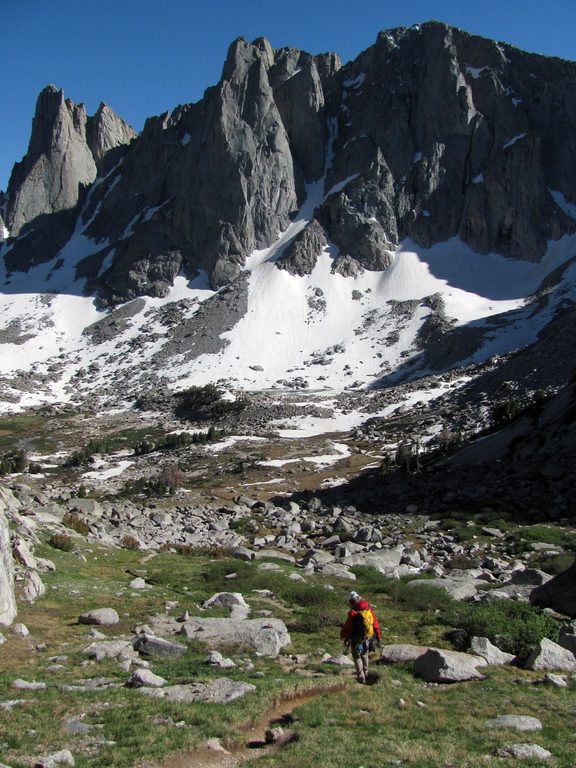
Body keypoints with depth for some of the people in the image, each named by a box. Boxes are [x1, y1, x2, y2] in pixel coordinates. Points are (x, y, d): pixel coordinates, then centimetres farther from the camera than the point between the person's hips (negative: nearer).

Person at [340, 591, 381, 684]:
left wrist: (344, 637, 2)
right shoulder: (369, 609, -4)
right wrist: (378, 636, 16)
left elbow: (347, 627, -13)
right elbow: (375, 624, 4)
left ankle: (361, 677, 10)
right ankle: (365, 674, 38)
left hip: (357, 639, -6)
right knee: (364, 655, 25)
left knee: (357, 657, 10)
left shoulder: (353, 612, -20)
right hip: (368, 638, 6)